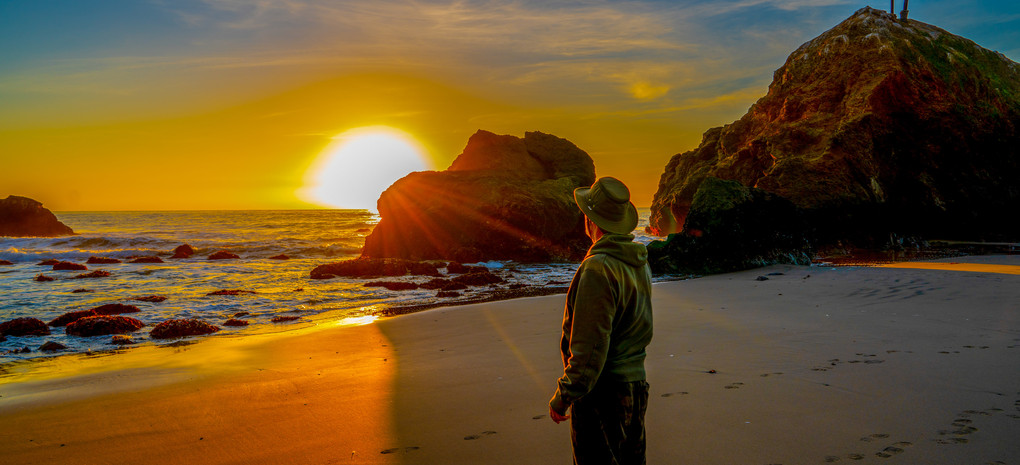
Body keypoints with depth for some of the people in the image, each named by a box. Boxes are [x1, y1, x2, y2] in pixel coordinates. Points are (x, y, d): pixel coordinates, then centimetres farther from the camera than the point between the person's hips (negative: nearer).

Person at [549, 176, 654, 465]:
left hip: (602, 390, -9)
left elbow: (590, 345, -23)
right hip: (635, 384, 9)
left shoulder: (598, 269, -21)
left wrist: (563, 396, -15)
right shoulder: (640, 263, 8)